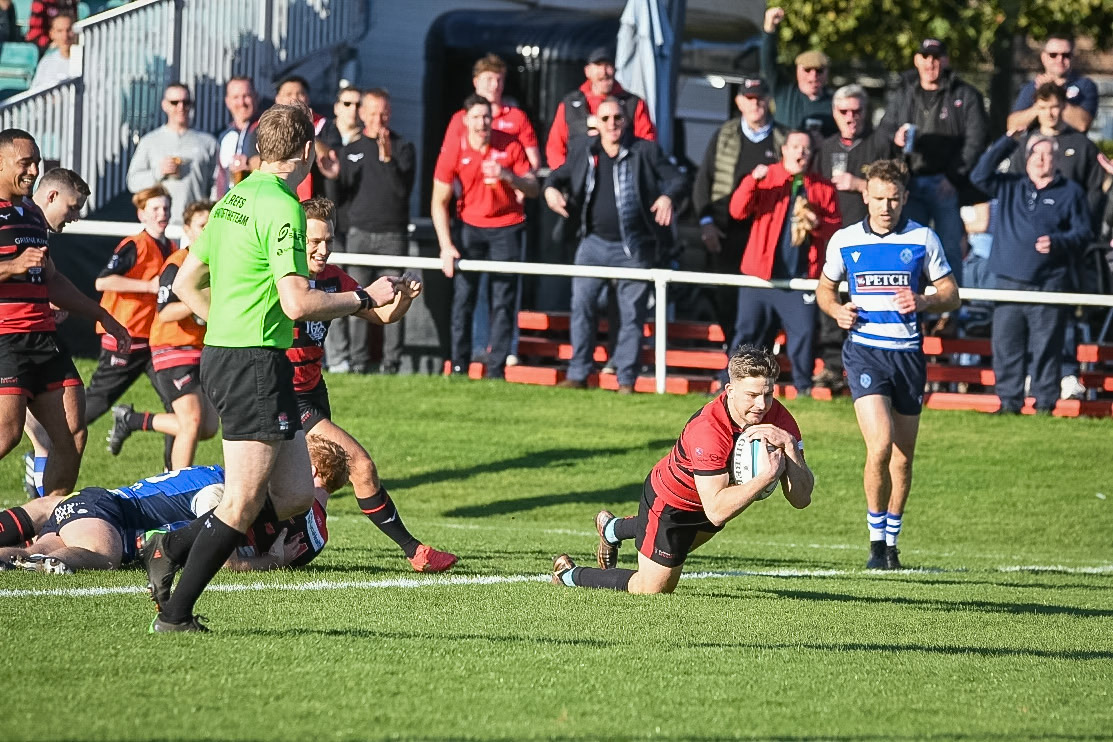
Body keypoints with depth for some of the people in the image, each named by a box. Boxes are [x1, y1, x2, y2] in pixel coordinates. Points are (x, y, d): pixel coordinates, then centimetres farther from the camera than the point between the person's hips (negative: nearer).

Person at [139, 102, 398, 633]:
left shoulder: (232, 201, 14)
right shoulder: (281, 207, -14)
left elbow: (185, 283, 20)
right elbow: (297, 303, -20)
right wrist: (363, 299, -8)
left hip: (220, 352, 10)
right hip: (256, 365, -10)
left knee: (296, 495, 10)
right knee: (243, 503, -5)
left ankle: (172, 548, 10)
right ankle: (174, 615, -1)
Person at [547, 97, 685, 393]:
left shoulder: (645, 151, -3)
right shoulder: (582, 149, 6)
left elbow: (677, 180, -2)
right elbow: (559, 175, 19)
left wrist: (668, 197, -23)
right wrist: (550, 189, -4)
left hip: (634, 249, -3)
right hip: (594, 243, 3)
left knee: (631, 314, 0)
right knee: (581, 305, -2)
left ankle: (626, 380, 6)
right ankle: (578, 375, 6)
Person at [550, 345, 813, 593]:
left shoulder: (778, 419, -25)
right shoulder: (707, 430, -42)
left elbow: (801, 498, -29)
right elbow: (717, 511, -46)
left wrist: (789, 444, -43)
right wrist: (768, 476, -52)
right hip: (669, 501, -7)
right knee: (651, 590, 7)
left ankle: (612, 529, 63)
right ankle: (568, 574, 29)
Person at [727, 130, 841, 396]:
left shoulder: (823, 188, 8)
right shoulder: (766, 178, 5)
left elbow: (835, 228, 9)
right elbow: (738, 211, -6)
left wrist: (818, 225, -13)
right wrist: (752, 181, -21)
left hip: (801, 276, 0)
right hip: (760, 273, 0)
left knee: (803, 332, -5)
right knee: (747, 330, 4)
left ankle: (803, 387, 6)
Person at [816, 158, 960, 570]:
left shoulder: (923, 239, 2)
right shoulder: (844, 240, 3)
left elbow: (951, 294, 7)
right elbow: (825, 288, 17)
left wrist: (924, 302, -14)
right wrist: (836, 310, -5)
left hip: (908, 352, 2)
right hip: (864, 350, -2)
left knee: (903, 457, 8)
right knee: (880, 446, -19)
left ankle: (892, 543, 23)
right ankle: (876, 540, -5)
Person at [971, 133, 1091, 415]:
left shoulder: (1070, 192, 7)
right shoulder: (1009, 186, 14)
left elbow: (1082, 233, 5)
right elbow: (980, 175, 1)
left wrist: (1057, 243, -15)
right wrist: (1008, 141, -2)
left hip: (1050, 284, -3)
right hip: (1009, 283, 3)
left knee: (1046, 348, -3)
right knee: (1006, 346, 2)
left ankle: (1045, 403, 4)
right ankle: (1009, 401, 9)